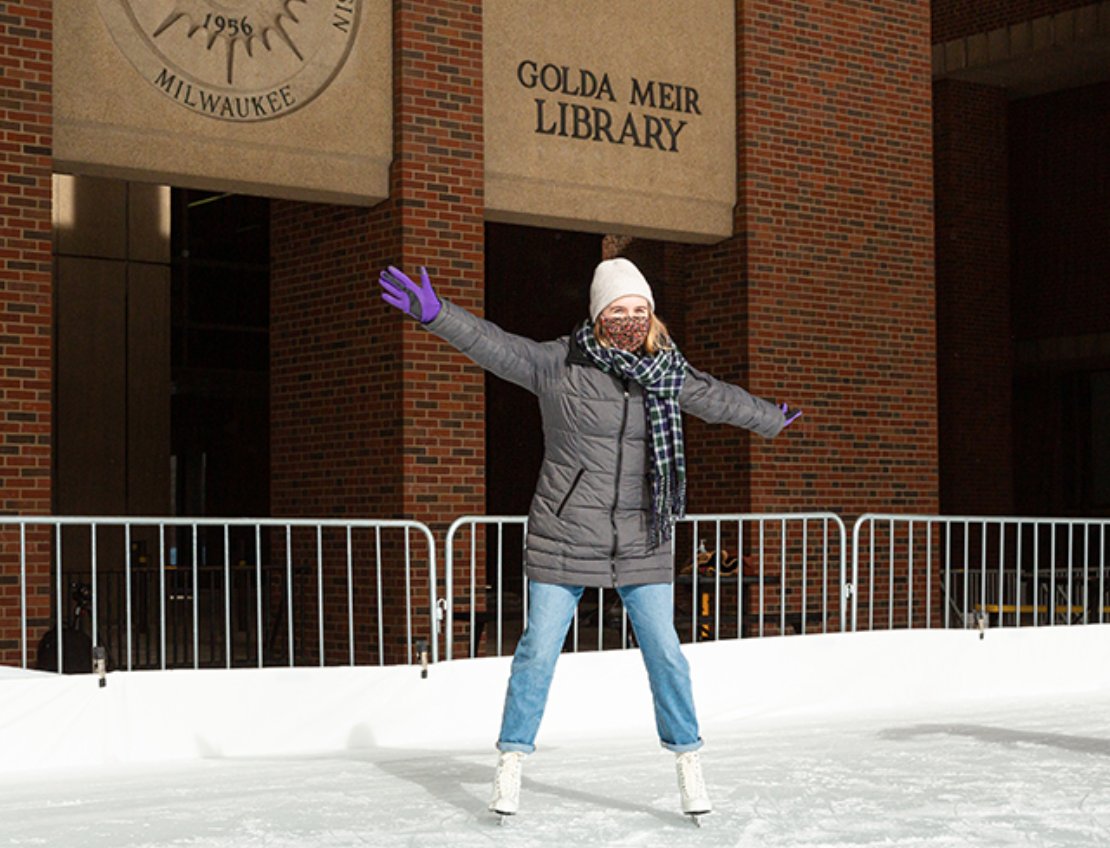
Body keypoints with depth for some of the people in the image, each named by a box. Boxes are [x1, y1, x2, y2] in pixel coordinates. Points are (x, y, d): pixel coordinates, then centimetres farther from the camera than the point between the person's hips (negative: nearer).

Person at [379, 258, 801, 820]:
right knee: (539, 649, 0)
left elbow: (720, 400, 24)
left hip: (642, 542, 3)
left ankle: (687, 759, 19)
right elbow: (496, 346, -19)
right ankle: (511, 762, 13)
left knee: (664, 652, 4)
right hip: (565, 537, -3)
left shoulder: (669, 376, 6)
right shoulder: (558, 365, -7)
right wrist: (435, 313, -33)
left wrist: (773, 419, 41)